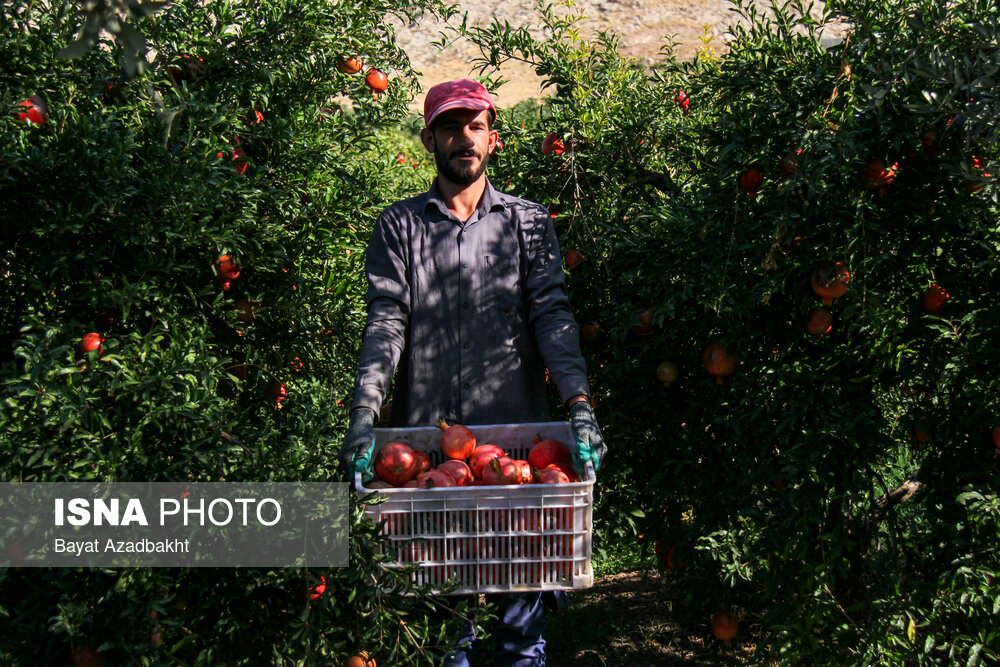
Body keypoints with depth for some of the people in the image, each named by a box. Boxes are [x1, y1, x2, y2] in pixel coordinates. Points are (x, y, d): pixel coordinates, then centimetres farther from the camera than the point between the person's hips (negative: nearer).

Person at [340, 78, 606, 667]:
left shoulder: (528, 221, 13)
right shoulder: (399, 226, 12)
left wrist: (579, 402, -13)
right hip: (425, 431, 0)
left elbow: (552, 314, 1)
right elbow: (386, 321, 1)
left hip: (517, 430, 0)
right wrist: (364, 414, -13)